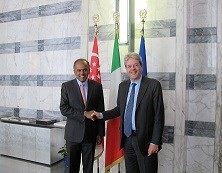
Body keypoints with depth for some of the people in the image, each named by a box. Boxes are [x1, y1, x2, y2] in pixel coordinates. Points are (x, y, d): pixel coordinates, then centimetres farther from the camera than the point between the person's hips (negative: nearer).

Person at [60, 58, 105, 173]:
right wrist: (84, 114, -18)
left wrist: (100, 133, 2)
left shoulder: (97, 86, 1)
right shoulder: (66, 86, -1)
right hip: (73, 133, 0)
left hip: (91, 133, 1)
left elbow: (100, 111, 3)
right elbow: (63, 109, -9)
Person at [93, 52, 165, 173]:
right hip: (127, 138, 5)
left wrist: (155, 142, -14)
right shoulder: (122, 86, 8)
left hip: (144, 139, -4)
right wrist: (101, 115, 7)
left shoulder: (153, 85, -9)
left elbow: (159, 116, -11)